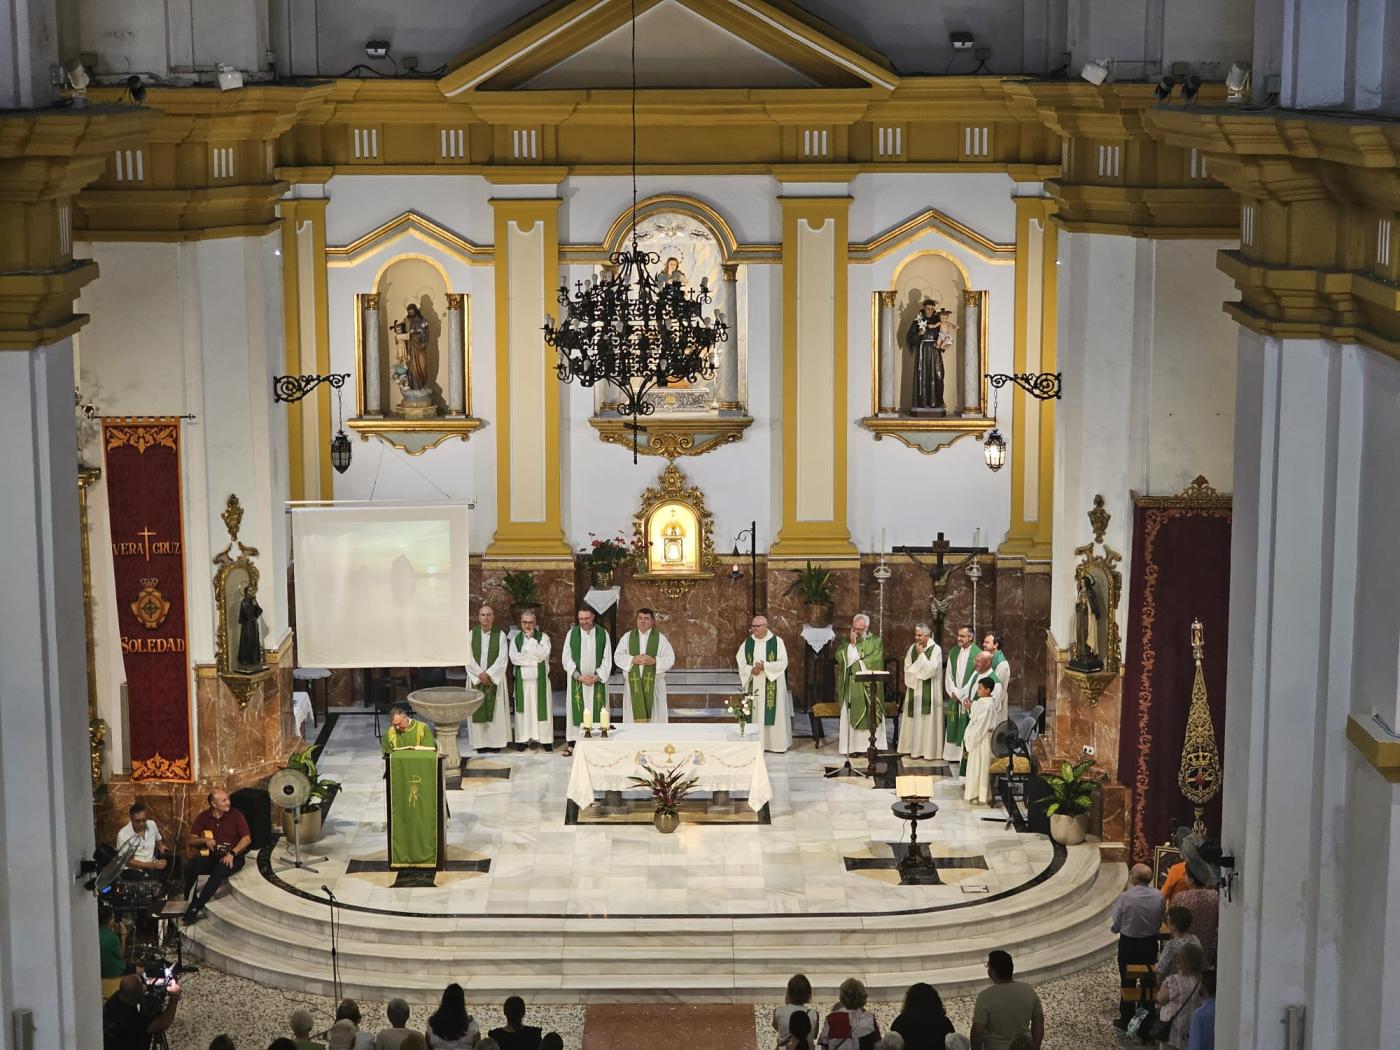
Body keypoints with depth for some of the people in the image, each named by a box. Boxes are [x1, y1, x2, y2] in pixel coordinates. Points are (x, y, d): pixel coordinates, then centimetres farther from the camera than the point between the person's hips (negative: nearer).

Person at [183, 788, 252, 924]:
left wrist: (232, 853, -18)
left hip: (232, 857, -3)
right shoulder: (204, 817, 7)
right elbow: (191, 840, 9)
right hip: (211, 856, 3)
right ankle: (191, 902, -17)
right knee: (189, 867, -27)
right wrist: (205, 841, -13)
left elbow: (247, 839, -4)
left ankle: (196, 908, -32)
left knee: (219, 871, -36)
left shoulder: (235, 815, 0)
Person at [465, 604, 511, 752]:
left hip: (495, 678, -1)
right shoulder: (471, 634, 3)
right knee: (477, 711, 0)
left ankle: (495, 741, 1)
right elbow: (468, 658, -2)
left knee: (495, 711, -2)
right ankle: (480, 742, 3)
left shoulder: (500, 635, 0)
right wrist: (480, 674, -12)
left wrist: (489, 674, -13)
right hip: (476, 678, 1)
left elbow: (503, 659, -5)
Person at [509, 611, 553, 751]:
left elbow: (543, 654, -15)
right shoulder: (515, 639, 7)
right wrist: (535, 659, -11)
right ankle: (523, 739, 6)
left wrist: (530, 639, -10)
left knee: (542, 708, 0)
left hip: (540, 680, -1)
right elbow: (514, 658, -8)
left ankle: (545, 739, 6)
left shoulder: (543, 637, 3)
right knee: (524, 709, 2)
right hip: (522, 680, 1)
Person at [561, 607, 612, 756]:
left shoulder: (603, 634, 2)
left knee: (597, 709, -2)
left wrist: (597, 676, -10)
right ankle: (572, 743, 1)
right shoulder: (571, 634, 2)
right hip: (577, 680, 0)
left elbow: (607, 659, 2)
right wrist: (579, 676, -9)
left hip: (597, 680, 0)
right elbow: (566, 658, 1)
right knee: (576, 709, -1)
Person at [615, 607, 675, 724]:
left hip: (653, 684, 0)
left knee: (655, 717, -2)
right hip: (633, 683, 1)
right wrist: (632, 659, -14)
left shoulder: (660, 638, 5)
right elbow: (618, 657, 3)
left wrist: (654, 661, -16)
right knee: (635, 715, -2)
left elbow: (670, 659, 0)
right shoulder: (627, 637, 8)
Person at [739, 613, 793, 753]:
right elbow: (740, 663, 4)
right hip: (753, 685, 3)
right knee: (754, 714, 1)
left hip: (772, 686, -3)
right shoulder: (747, 643, 6)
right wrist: (751, 670, -16)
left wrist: (765, 666, -19)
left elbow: (783, 662, -9)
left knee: (773, 713, -2)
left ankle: (776, 742, 4)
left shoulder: (777, 642, -3)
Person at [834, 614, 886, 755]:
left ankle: (871, 746, -2)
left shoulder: (875, 642, 3)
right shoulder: (846, 641, 10)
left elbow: (875, 661, -8)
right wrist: (852, 644, -9)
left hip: (868, 686, -2)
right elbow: (839, 657, -3)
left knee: (870, 716, -4)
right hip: (850, 685, 2)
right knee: (850, 716, -2)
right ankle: (852, 746, -1)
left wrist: (857, 662, -5)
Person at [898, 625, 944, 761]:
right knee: (914, 718, 4)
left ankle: (928, 749, -3)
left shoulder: (936, 649, -7)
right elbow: (907, 667, 10)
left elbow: (932, 668, -16)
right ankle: (914, 748, 8)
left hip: (928, 690, -5)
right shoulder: (912, 648, 8)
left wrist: (921, 654, -13)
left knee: (927, 718, -5)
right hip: (914, 688, 5)